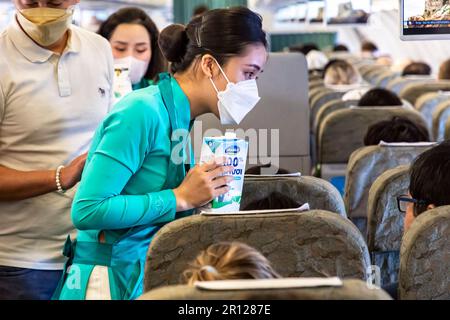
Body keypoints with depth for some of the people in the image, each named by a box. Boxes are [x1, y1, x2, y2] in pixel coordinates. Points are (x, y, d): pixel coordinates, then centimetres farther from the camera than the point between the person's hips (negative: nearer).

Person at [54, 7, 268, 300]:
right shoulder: (142, 113, -18)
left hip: (145, 275, 8)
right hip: (110, 283, -8)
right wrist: (181, 198, -20)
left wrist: (202, 193, -2)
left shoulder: (180, 116, 7)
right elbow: (87, 210, -24)